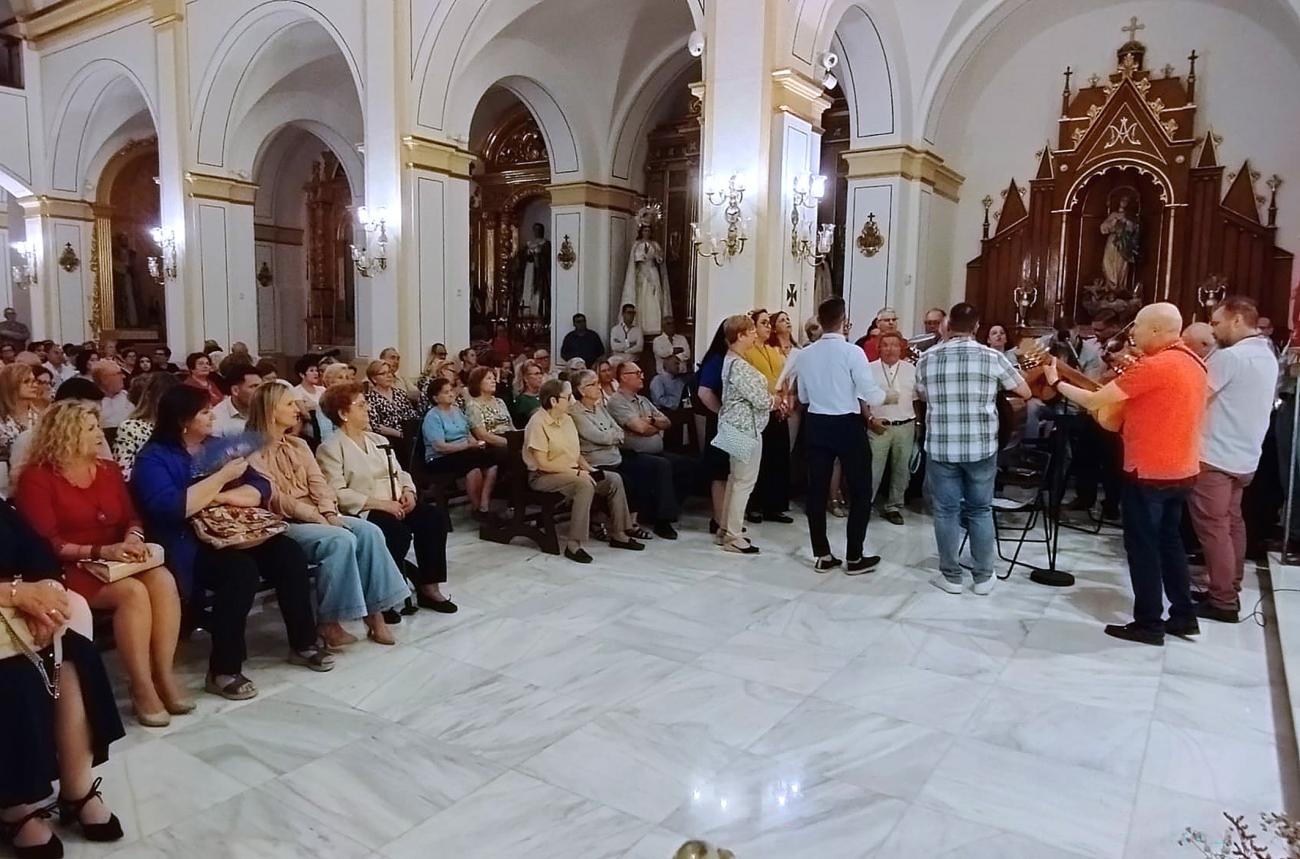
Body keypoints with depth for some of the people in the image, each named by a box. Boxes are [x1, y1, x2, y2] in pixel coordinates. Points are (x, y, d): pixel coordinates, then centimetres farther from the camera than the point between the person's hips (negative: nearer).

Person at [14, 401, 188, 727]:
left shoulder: (109, 469, 13)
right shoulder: (37, 478, -5)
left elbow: (131, 517, 11)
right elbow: (45, 543, -12)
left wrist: (133, 538, -13)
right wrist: (99, 551, -23)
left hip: (116, 562, 5)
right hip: (70, 569, -5)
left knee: (163, 580, -27)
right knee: (133, 592, -33)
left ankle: (164, 676, -21)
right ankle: (143, 687, -23)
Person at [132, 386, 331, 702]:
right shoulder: (154, 457, -4)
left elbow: (261, 489, 6)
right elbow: (170, 508, -22)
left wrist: (221, 497, -13)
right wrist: (222, 477, -18)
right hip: (187, 545, -6)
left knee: (290, 554, -16)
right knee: (241, 570, -33)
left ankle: (303, 643, -2)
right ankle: (222, 670, -22)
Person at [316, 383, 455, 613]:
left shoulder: (378, 440, 20)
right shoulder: (330, 448, -5)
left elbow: (399, 472, 19)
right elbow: (337, 494, -16)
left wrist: (408, 491, -4)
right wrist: (379, 503, -21)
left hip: (395, 506, 7)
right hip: (361, 513, -7)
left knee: (435, 517, -17)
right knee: (399, 532, -33)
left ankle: (428, 586, -11)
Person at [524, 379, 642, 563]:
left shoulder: (567, 419, 10)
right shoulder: (538, 423, -16)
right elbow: (542, 463, -20)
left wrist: (588, 468, -2)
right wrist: (576, 472, -19)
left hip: (571, 471, 9)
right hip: (543, 477, -8)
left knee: (614, 479, -4)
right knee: (585, 484, -35)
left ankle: (618, 535, 4)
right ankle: (573, 545, -31)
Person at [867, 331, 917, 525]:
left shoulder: (911, 370, 6)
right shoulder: (870, 369, -1)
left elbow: (916, 399, 10)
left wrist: (917, 425, 8)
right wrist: (870, 420, -10)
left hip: (905, 426, 3)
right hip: (879, 426, -3)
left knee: (901, 470, 10)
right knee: (872, 470, -4)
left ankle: (894, 507, 22)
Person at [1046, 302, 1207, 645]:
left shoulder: (1154, 366, -21)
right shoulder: (1191, 362, 8)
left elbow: (1094, 401, -19)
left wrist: (1057, 382, -4)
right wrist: (1125, 378, 7)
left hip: (1150, 473, -9)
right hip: (1182, 470, 9)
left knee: (1142, 546, 2)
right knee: (1169, 540, 19)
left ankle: (1148, 623, 11)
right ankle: (1183, 615, 27)